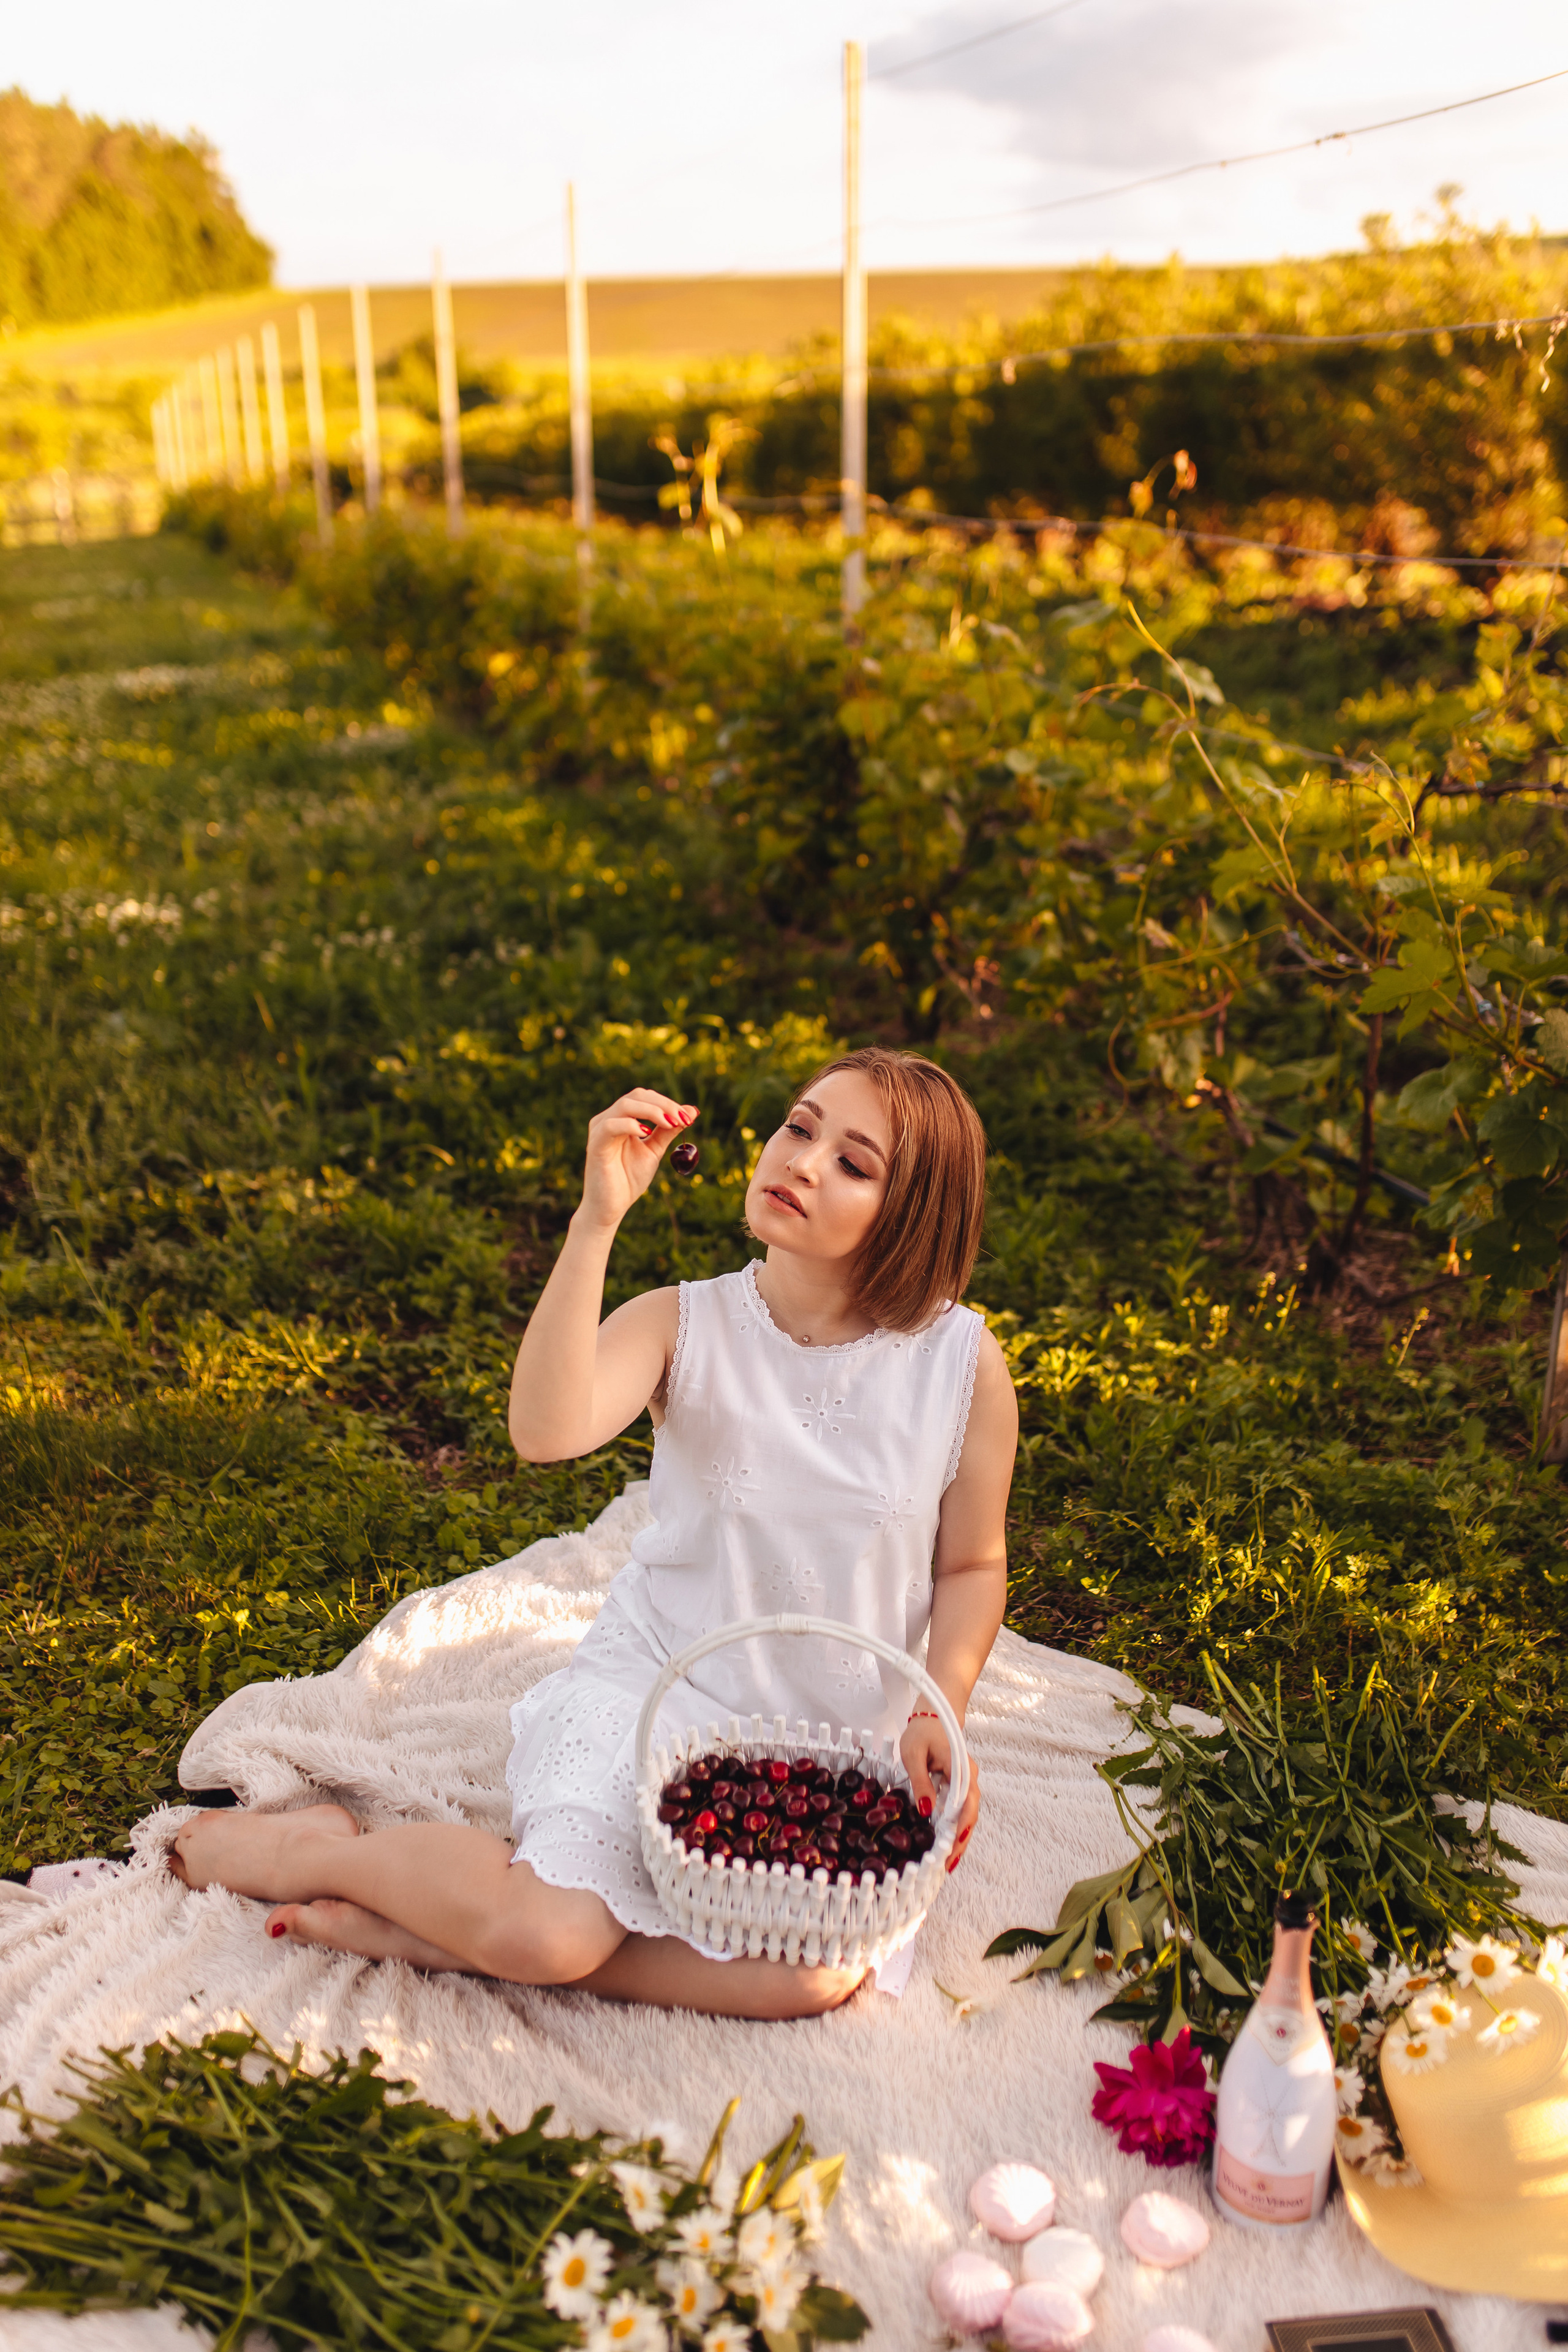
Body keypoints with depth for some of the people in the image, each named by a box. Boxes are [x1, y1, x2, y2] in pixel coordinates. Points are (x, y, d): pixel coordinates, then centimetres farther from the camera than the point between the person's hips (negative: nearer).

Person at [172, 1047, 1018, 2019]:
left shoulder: (964, 1364, -8)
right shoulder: (682, 1326, -10)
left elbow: (973, 1567, 4)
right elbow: (547, 1431, -30)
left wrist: (940, 1711, -11)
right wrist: (598, 1218, -32)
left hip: (830, 1753, 2)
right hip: (653, 1688, -2)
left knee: (817, 1974, -25)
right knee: (540, 1932, -25)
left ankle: (438, 1926, -9)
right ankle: (322, 1846, 8)